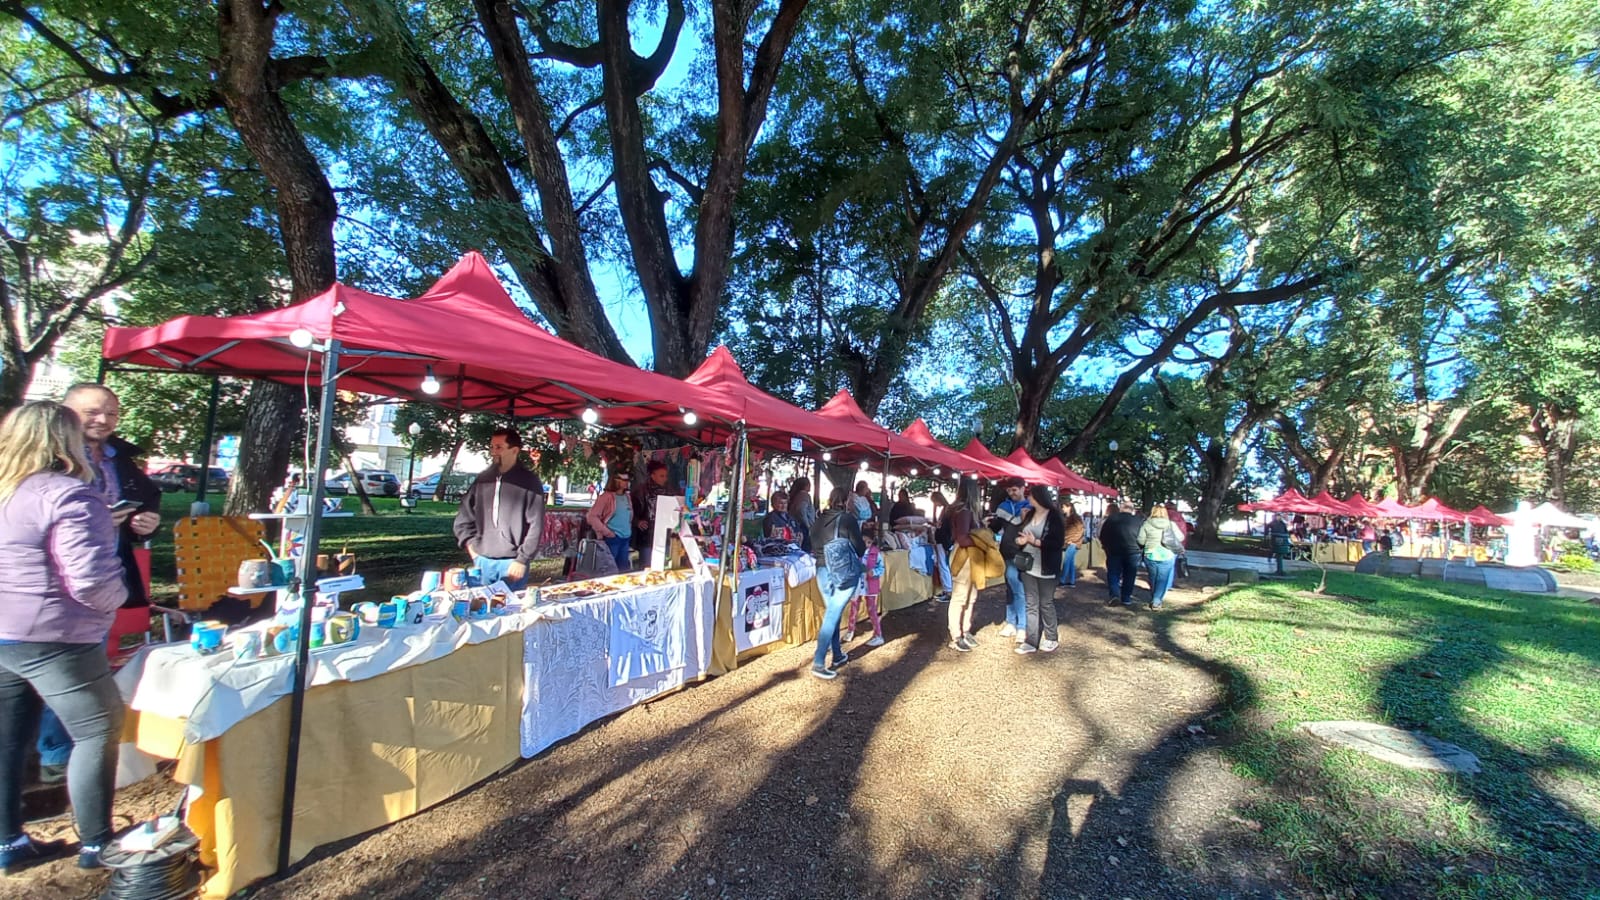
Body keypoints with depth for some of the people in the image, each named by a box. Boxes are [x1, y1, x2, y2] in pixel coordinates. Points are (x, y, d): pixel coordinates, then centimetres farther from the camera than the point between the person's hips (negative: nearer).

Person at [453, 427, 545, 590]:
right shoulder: (483, 479, 9)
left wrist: (522, 560, -12)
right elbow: (464, 517, 16)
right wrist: (472, 549, 6)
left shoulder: (529, 481, -5)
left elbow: (536, 525, -9)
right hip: (483, 561, 5)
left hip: (513, 563, -4)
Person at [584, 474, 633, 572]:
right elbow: (591, 517, -14)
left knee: (623, 569, 13)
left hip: (626, 539, 7)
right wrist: (607, 532, -13)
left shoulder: (627, 497, 10)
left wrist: (629, 531, 11)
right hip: (612, 538, -7)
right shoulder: (607, 497, -11)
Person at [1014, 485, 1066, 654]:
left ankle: (1051, 639, 25)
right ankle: (1031, 641, 10)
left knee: (1046, 604, 8)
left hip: (1046, 568, -6)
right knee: (1031, 605, 7)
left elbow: (1059, 542, -16)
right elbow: (1021, 535, 16)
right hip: (1028, 567, 6)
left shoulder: (1054, 516, -11)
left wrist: (1036, 542, -23)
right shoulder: (1029, 514, 9)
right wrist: (1020, 539, -7)